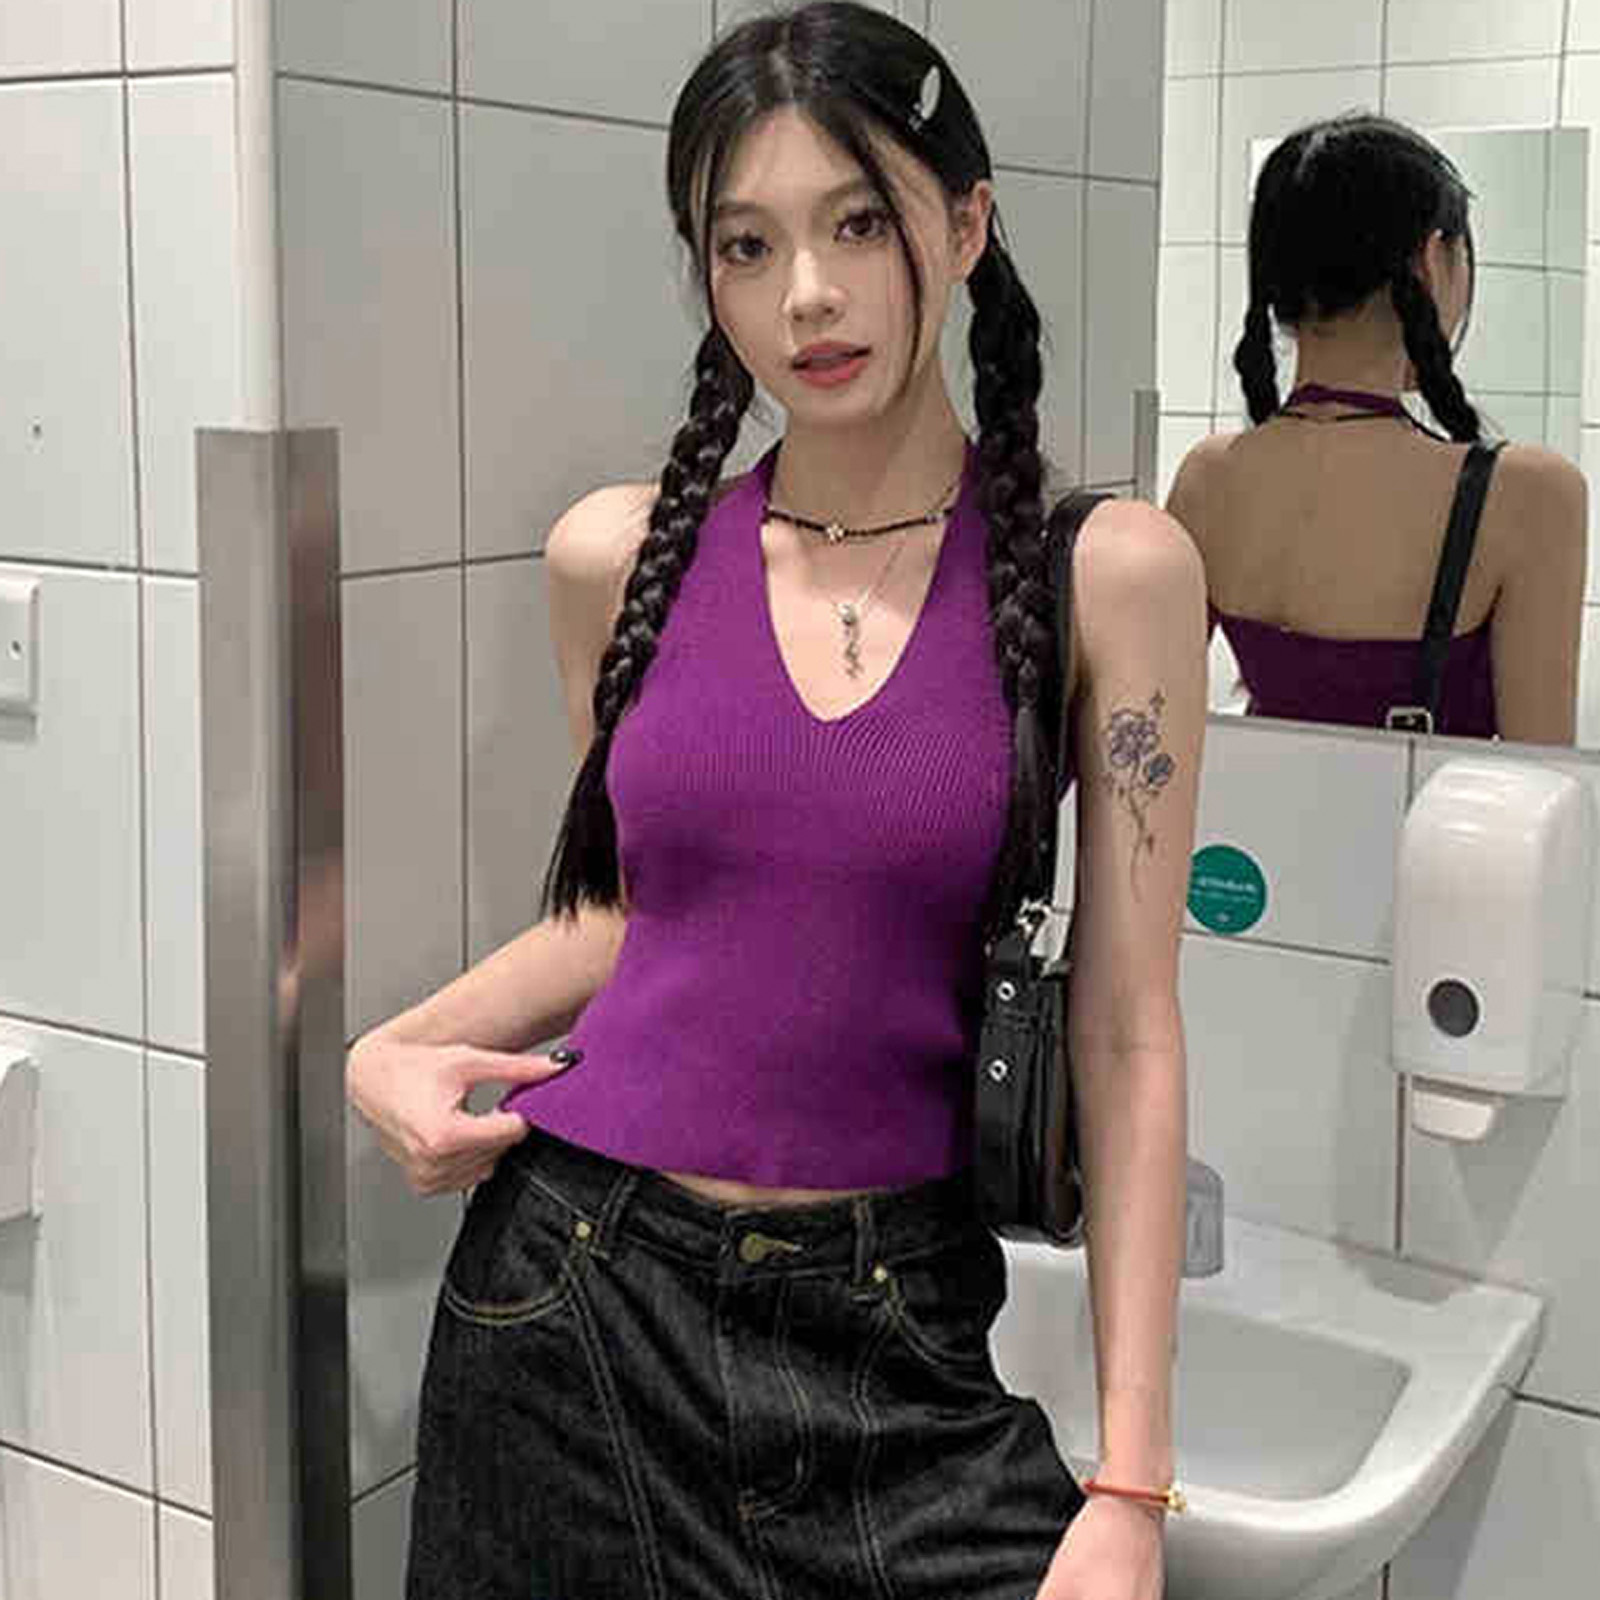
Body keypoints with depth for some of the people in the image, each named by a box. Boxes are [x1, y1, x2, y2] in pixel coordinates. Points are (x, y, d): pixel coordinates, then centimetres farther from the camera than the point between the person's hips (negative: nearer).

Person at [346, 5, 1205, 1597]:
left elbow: (1128, 1037, -7)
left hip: (894, 1333, -2)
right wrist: (393, 1049, 0)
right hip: (574, 1286, 3)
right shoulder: (619, 555, 0)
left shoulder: (1106, 572, -7)